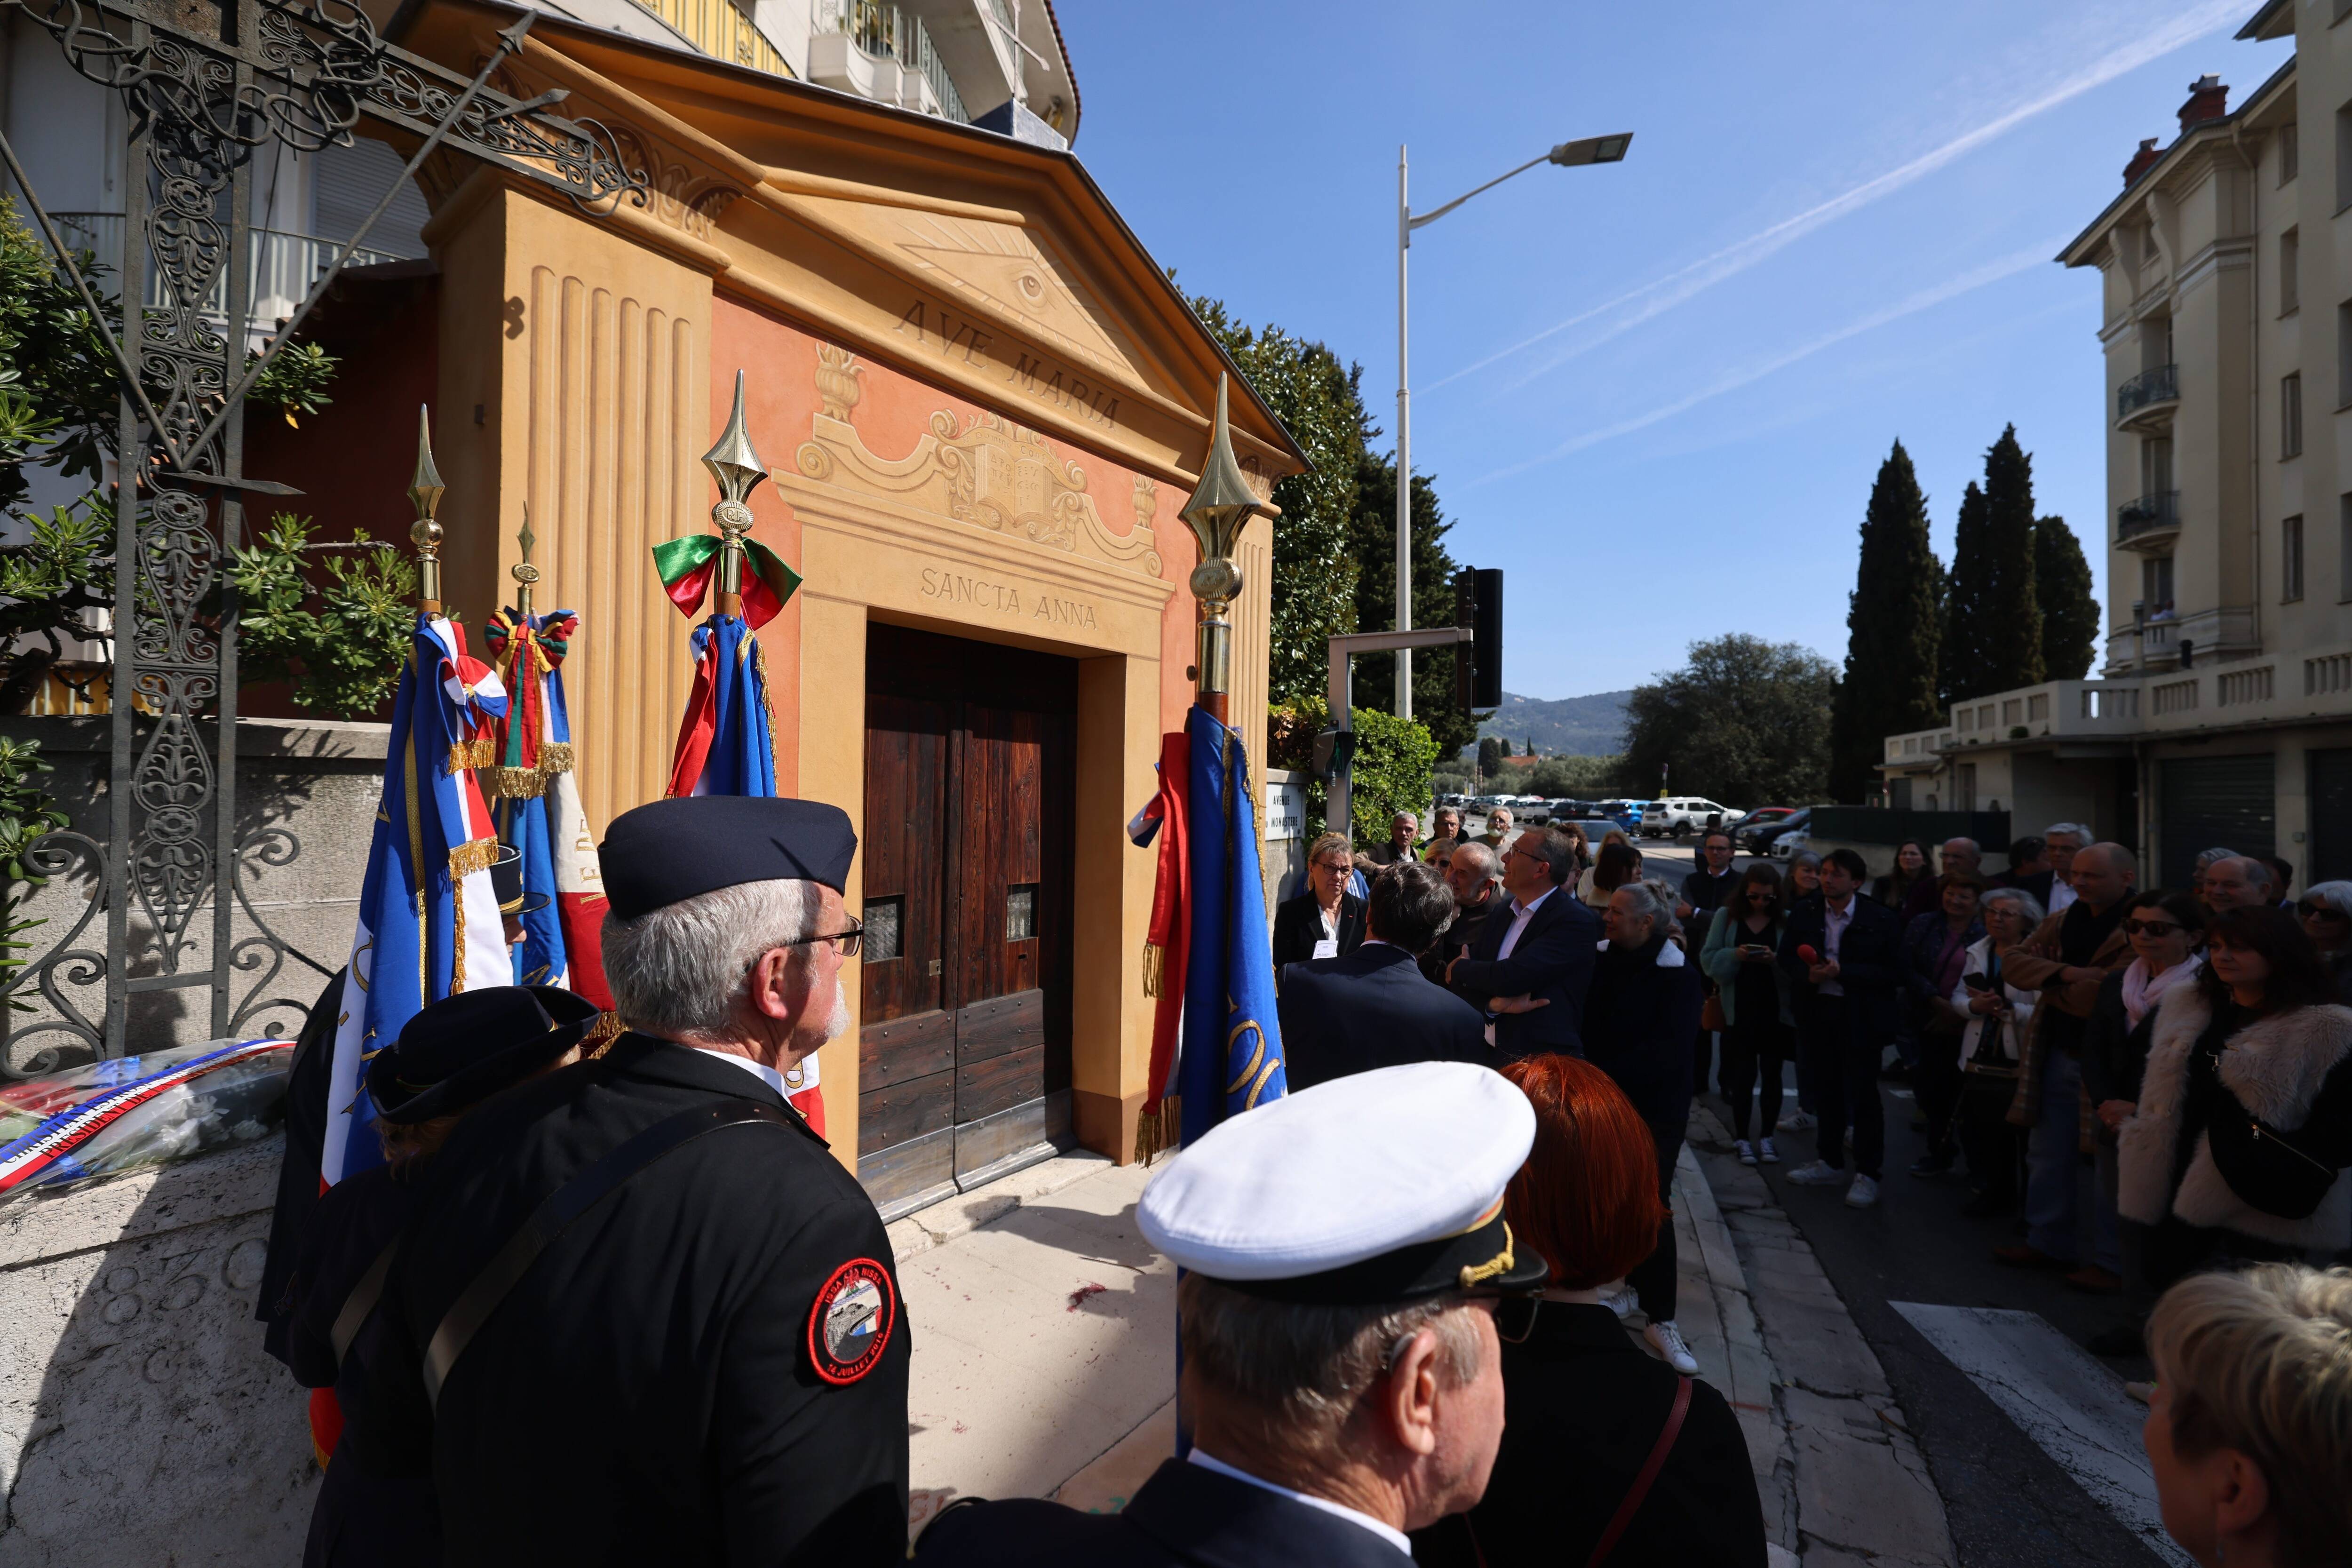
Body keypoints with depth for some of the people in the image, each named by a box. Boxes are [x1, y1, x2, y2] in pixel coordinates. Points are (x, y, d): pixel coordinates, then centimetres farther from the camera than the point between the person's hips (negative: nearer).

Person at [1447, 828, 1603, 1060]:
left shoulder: (1576, 922, -16)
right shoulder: (1499, 916, 7)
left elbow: (1511, 977, -25)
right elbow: (1461, 984, 2)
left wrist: (1460, 969, -7)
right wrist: (1493, 1004, -19)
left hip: (1543, 1063, -6)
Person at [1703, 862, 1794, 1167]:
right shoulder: (1726, 916, 0)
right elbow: (1709, 959, -4)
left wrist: (1776, 959, -24)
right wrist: (1735, 954, -21)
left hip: (1776, 1010, 0)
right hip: (1740, 1010, 0)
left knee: (1771, 1074, 10)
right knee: (1744, 1074, 4)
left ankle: (1767, 1138, 21)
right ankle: (1741, 1139, 15)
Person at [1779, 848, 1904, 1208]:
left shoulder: (1880, 920, -8)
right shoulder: (1803, 915, 3)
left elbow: (1893, 973, -12)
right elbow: (1788, 960, 6)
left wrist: (1842, 971, -20)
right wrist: (1810, 976, -15)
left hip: (1862, 1018, -4)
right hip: (1818, 1013, 4)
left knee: (1863, 1094, 3)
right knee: (1827, 1090, 15)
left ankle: (1867, 1174, 14)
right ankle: (1830, 1162, 29)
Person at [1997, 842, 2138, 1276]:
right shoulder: (2063, 922, 8)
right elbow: (2016, 961, 0)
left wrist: (2048, 983, -12)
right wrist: (2064, 974, -17)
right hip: (2058, 1056, 7)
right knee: (2047, 1156, 16)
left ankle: (2110, 1260, 20)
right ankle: (2049, 1243, 30)